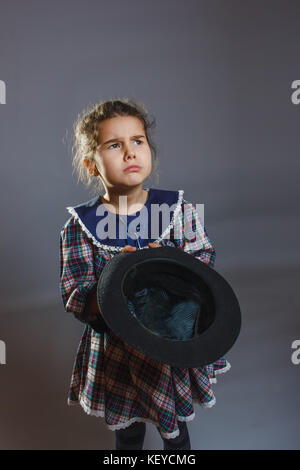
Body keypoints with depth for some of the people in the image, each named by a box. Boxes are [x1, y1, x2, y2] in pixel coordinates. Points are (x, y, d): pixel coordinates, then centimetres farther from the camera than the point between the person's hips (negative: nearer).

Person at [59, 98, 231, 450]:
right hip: (116, 352, 0)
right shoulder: (79, 227, -12)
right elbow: (74, 299, -15)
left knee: (175, 433, 25)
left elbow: (205, 259, -7)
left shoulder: (179, 208, -9)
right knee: (127, 435, 25)